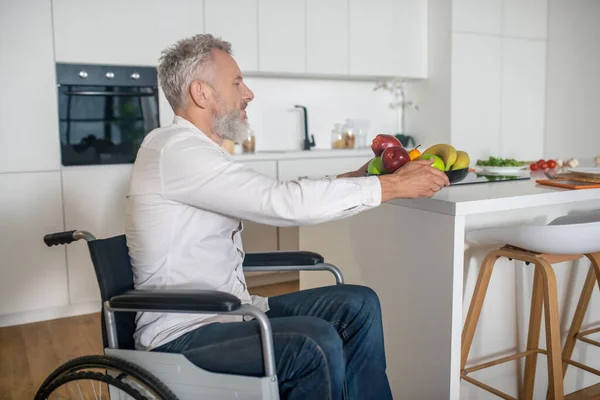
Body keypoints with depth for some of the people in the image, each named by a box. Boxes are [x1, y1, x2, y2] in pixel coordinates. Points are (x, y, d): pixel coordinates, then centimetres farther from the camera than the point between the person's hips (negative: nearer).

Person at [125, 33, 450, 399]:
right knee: (316, 342, -30)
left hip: (228, 312, 9)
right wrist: (394, 185, -17)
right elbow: (284, 203, -26)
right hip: (182, 334, -9)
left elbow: (272, 198, 15)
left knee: (358, 305, -1)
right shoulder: (176, 149, -19)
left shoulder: (197, 149, 13)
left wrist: (355, 177, 8)